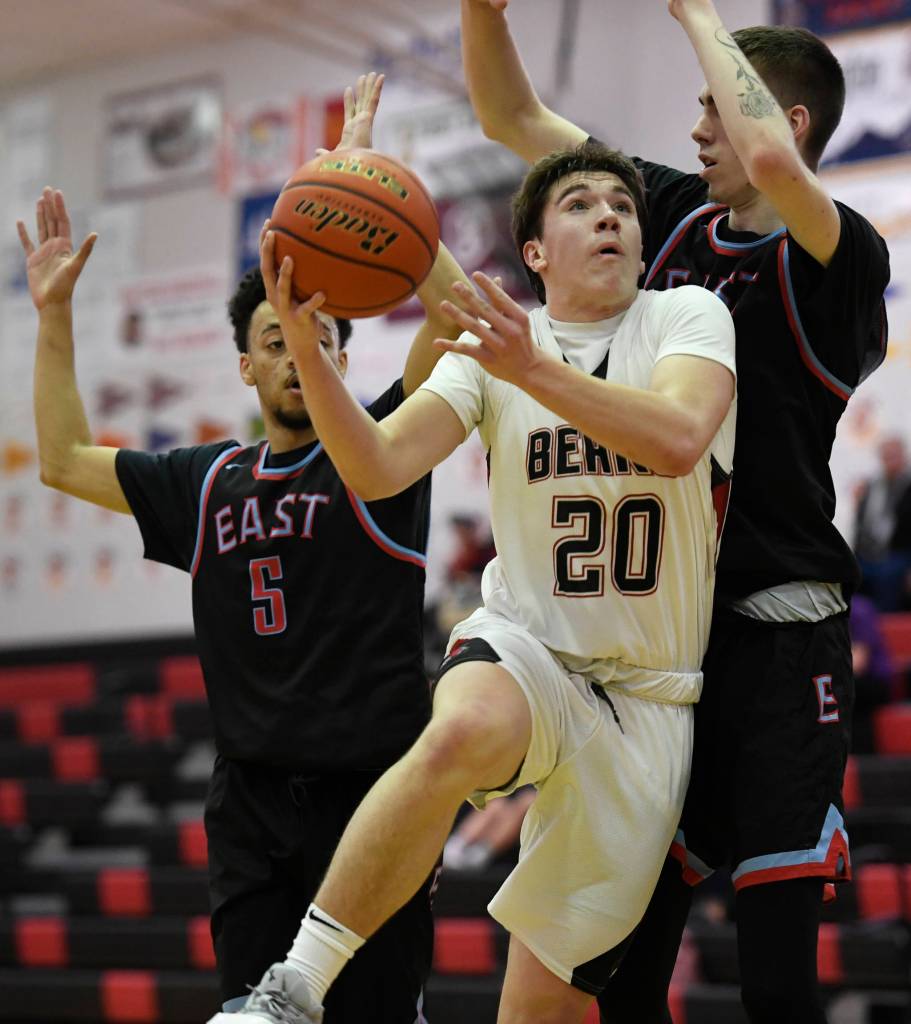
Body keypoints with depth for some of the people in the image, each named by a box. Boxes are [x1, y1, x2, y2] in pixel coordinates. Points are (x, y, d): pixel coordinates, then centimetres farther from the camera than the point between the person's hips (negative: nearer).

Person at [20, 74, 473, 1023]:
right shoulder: (206, 482, 14)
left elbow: (454, 309, -11)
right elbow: (64, 460, 20)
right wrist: (54, 314, 14)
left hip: (374, 791, -3)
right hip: (252, 802, 4)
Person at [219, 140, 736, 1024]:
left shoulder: (688, 317, -3)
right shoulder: (490, 346, 3)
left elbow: (678, 439, -24)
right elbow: (379, 470, -10)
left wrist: (533, 369, -35)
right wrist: (306, 354, -26)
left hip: (648, 697, 0)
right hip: (525, 651, 0)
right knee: (462, 733, -39)